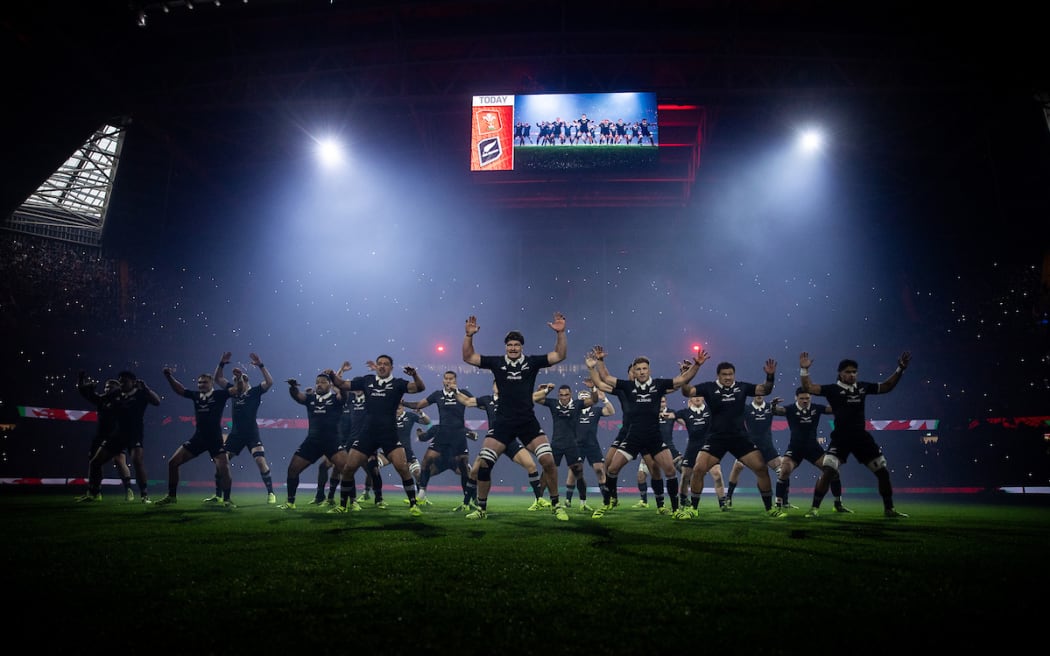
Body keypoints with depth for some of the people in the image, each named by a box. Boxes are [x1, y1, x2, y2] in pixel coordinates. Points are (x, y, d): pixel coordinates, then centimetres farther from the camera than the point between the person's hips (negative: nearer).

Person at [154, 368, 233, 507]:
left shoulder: (219, 395, -4)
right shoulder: (196, 396, 8)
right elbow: (179, 389, 20)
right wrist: (168, 376, 8)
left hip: (215, 439, -5)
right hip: (198, 437, 5)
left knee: (224, 469, -17)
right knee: (173, 463, 2)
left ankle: (227, 500, 1)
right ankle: (171, 496, 17)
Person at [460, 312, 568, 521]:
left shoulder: (532, 361, 4)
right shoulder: (496, 362, 5)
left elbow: (560, 355, -1)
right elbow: (468, 357, 5)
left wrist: (560, 333, -14)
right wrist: (469, 336, -8)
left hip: (528, 422, 0)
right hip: (503, 422, 1)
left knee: (548, 460, -12)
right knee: (483, 463, -6)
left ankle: (556, 505, 7)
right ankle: (481, 508, 13)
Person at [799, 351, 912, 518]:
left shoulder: (862, 386, 8)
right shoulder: (833, 389, -5)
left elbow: (886, 387, 20)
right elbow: (809, 388, -14)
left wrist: (900, 369, 14)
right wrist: (804, 369, -26)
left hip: (862, 437, 5)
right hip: (841, 438, -5)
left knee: (883, 472, 10)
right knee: (827, 472, -19)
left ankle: (889, 509, 30)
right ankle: (814, 508, -10)